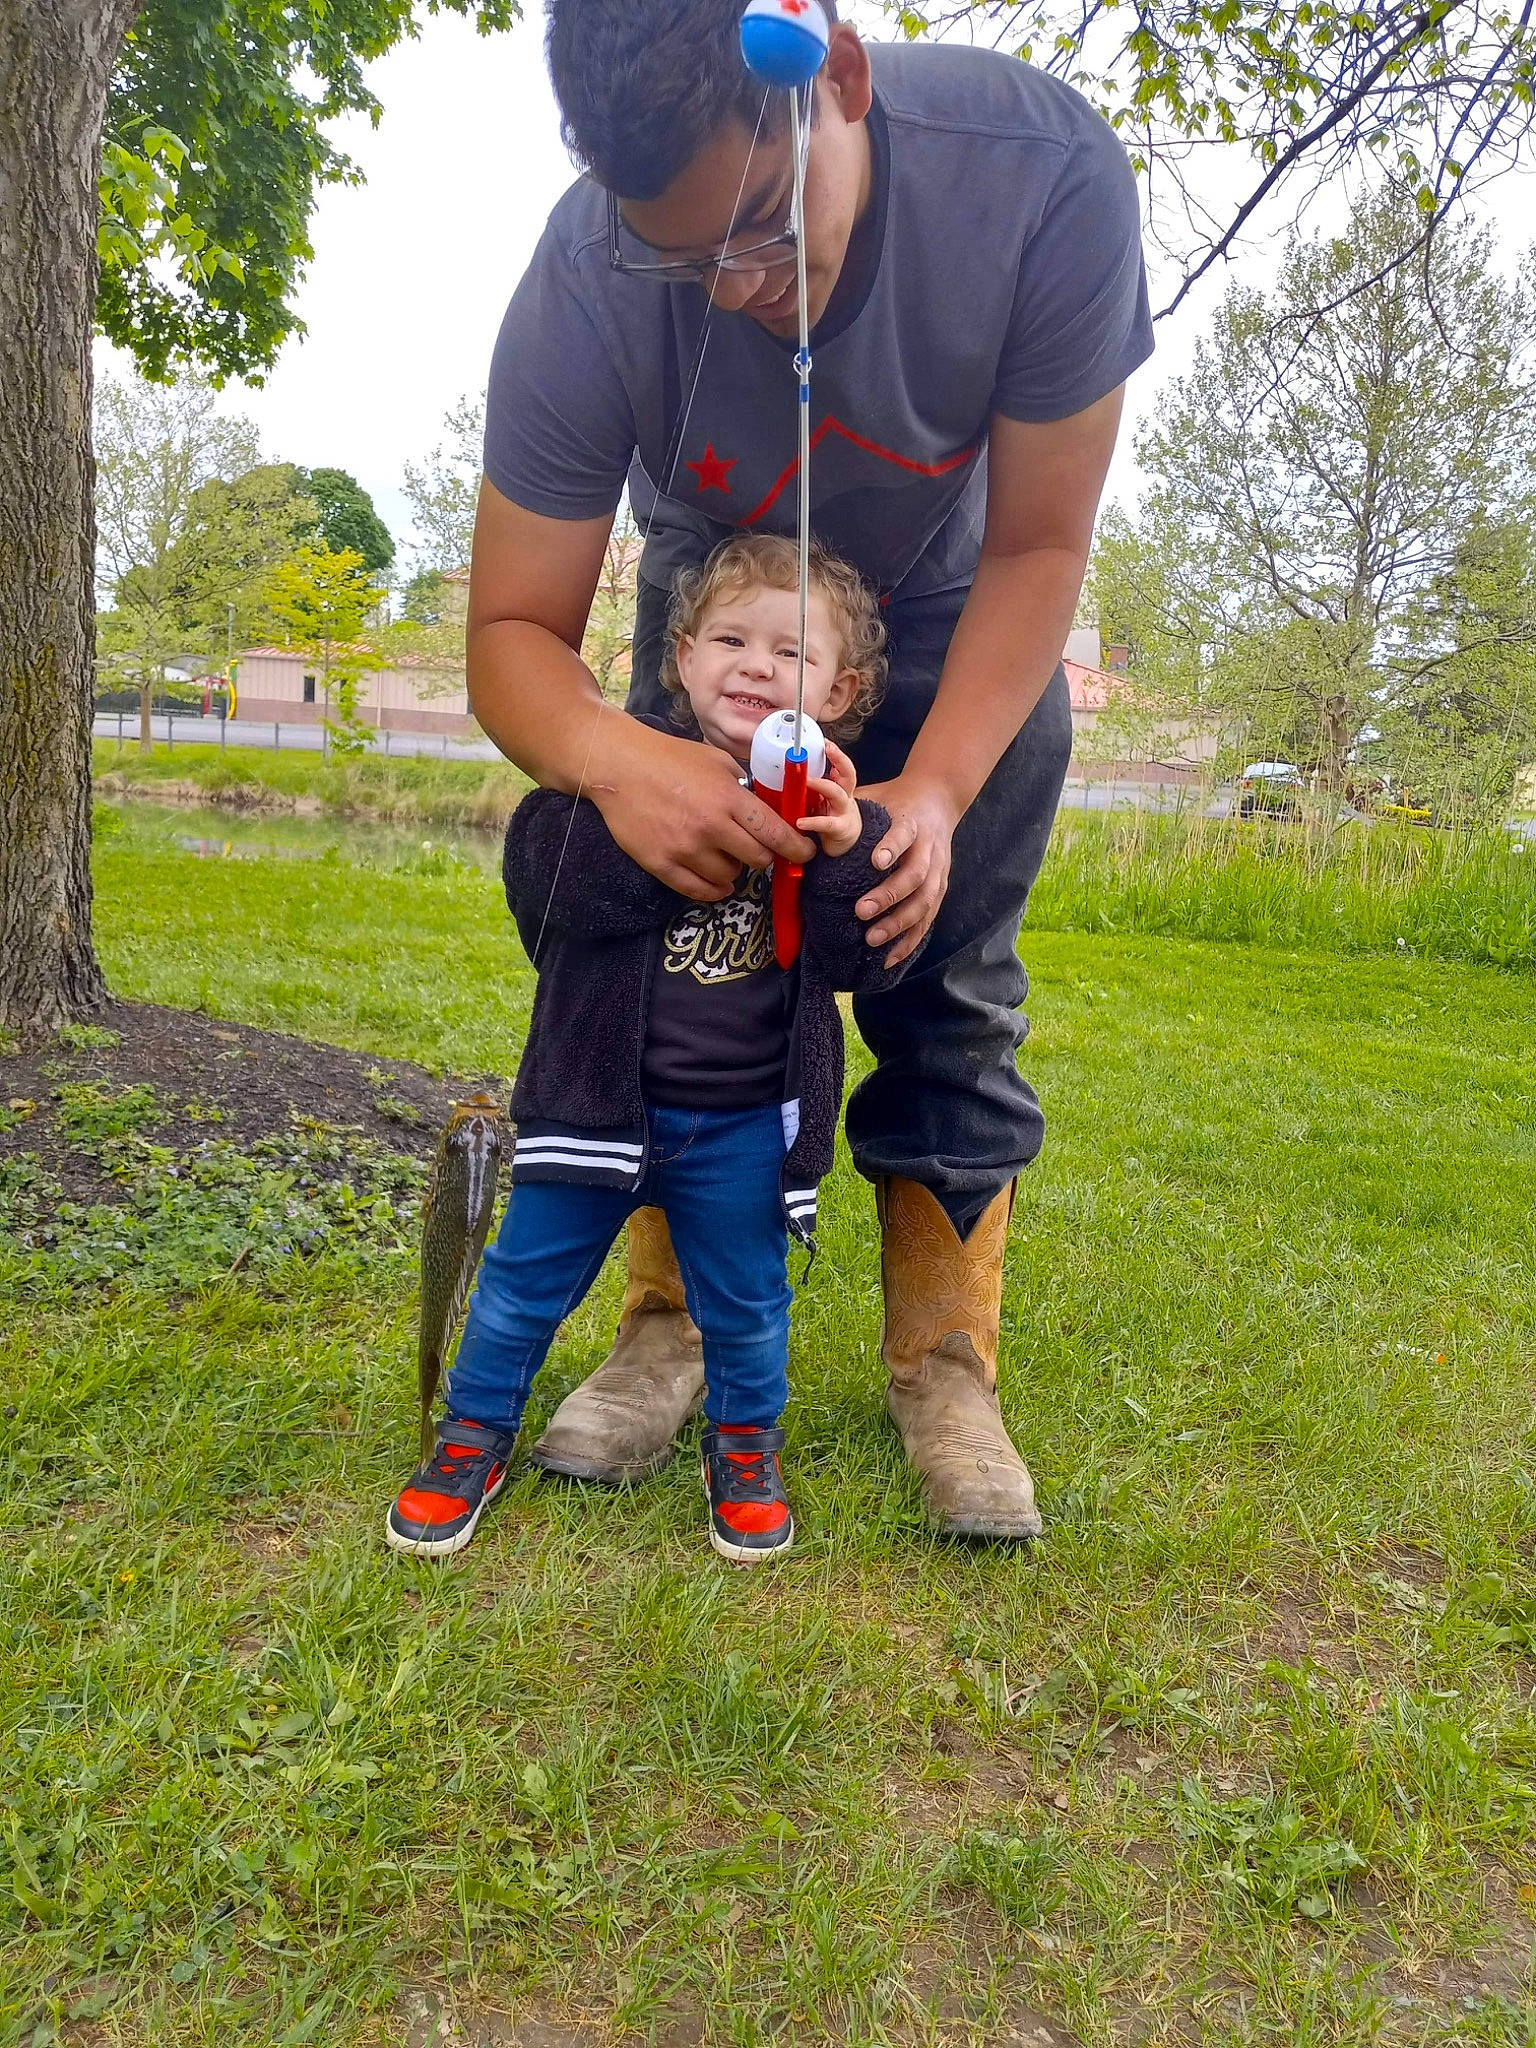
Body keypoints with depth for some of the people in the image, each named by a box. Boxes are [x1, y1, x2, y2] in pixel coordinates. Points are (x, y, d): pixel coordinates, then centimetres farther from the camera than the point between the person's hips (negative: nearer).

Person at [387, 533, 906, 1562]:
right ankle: (478, 1431, 36)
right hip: (601, 1095, 0)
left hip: (744, 1122, 1)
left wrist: (845, 852, -25)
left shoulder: (838, 805, -3)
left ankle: (746, 1440, 42)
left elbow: (870, 961, -9)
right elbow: (538, 881, -20)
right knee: (528, 1278, 13)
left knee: (747, 1303, 15)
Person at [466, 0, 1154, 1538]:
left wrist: (935, 792, -35)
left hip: (956, 616, 0)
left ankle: (945, 1362, 2)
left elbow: (1036, 548, -23)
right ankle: (674, 1325, 6)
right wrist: (614, 759, -48)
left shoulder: (1043, 172, -32)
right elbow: (513, 633, -25)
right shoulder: (581, 297, -31)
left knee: (948, 976, -10)